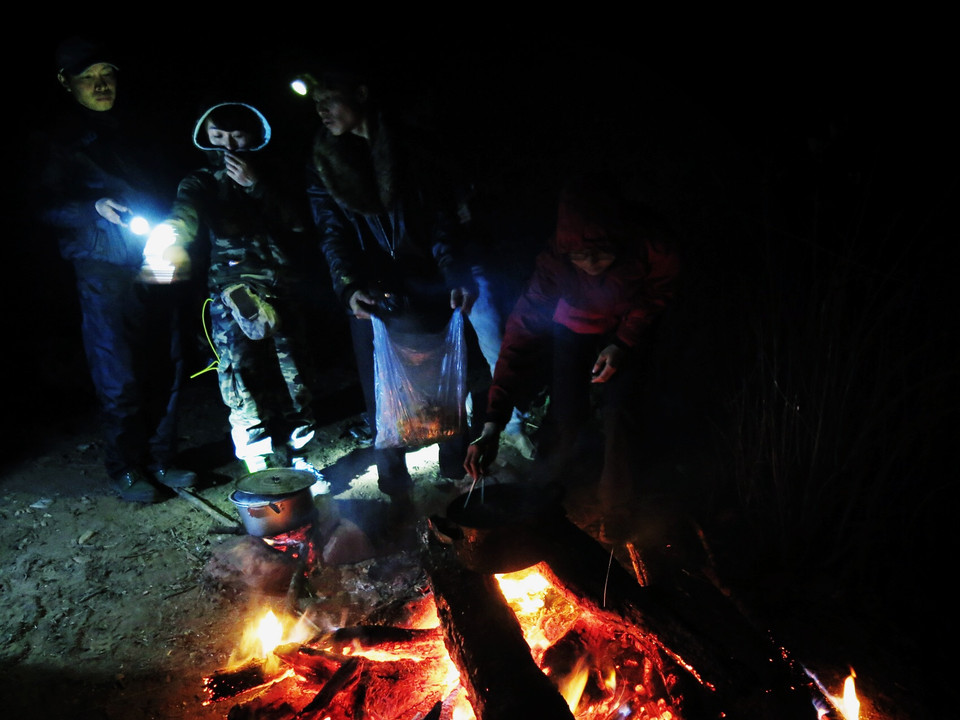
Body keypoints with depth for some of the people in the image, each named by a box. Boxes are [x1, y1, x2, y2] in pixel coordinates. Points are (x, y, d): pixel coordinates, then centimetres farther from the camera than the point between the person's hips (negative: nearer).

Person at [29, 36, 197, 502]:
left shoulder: (130, 130, 20)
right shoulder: (58, 140, 5)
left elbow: (161, 183, 24)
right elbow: (48, 206, 0)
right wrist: (95, 208, -18)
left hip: (156, 266, 5)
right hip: (106, 272, -5)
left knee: (166, 368, 4)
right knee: (119, 376, -3)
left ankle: (160, 460, 17)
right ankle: (125, 469, 12)